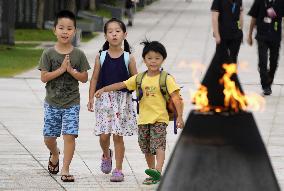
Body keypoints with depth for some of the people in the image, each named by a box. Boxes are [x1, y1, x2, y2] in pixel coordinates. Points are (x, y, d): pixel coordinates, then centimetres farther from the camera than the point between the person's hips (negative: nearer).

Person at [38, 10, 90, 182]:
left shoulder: (79, 55, -2)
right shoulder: (49, 54, -4)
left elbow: (84, 78, -1)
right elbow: (44, 77, -9)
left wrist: (71, 70, -16)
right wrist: (61, 69, -18)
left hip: (72, 103, -1)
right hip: (52, 102, 1)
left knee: (69, 135, -11)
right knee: (49, 137, 7)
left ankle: (65, 169, -3)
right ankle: (55, 155, 39)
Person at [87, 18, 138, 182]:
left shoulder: (128, 58, 0)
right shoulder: (101, 57, 3)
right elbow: (95, 78, 6)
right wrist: (91, 98, 1)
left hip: (123, 99, -1)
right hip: (104, 99, 1)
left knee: (118, 136, 0)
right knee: (104, 135, -2)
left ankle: (118, 170, 8)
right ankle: (106, 155, 30)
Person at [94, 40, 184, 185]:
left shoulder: (166, 79, -5)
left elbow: (176, 98, -8)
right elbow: (121, 85, 10)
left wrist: (179, 116, -14)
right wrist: (104, 89, 3)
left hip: (159, 118, -5)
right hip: (143, 119, 5)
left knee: (159, 145, -20)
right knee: (147, 149, 11)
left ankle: (158, 171, -33)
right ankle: (153, 176, 21)